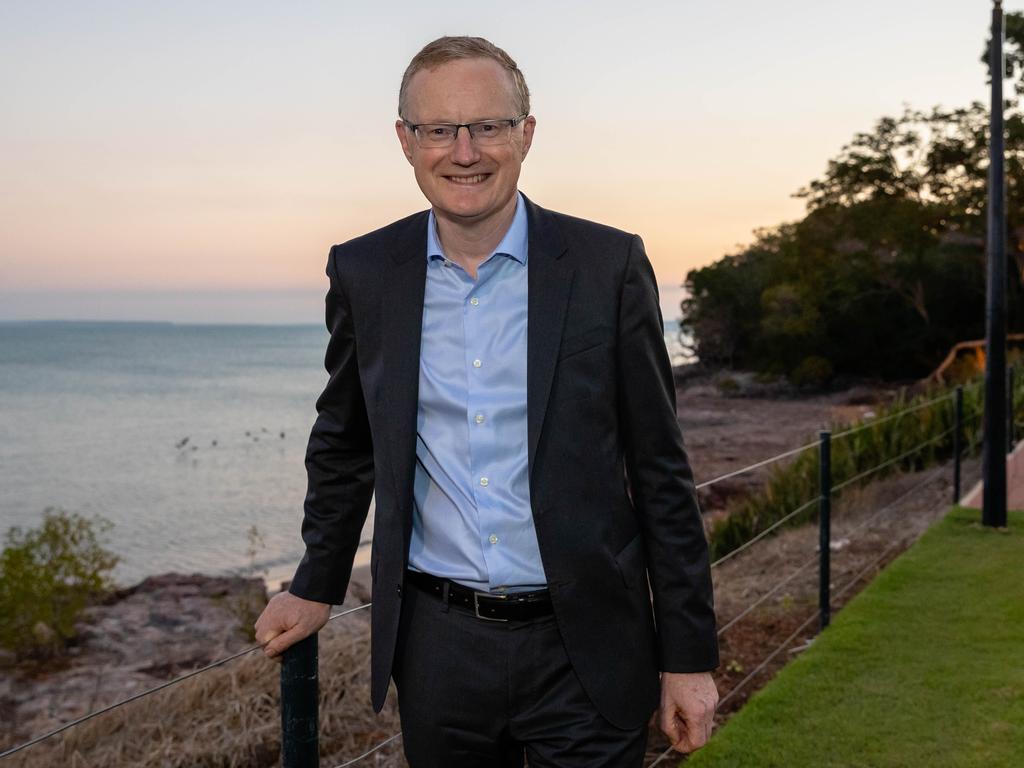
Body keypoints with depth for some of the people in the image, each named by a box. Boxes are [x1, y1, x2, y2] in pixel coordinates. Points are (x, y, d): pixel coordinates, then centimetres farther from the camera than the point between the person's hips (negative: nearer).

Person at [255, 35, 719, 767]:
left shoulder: (609, 266, -7)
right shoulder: (364, 273, 0)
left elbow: (660, 471, -4)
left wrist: (689, 656, -3)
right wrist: (316, 589, 19)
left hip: (584, 646, -2)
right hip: (436, 644, 2)